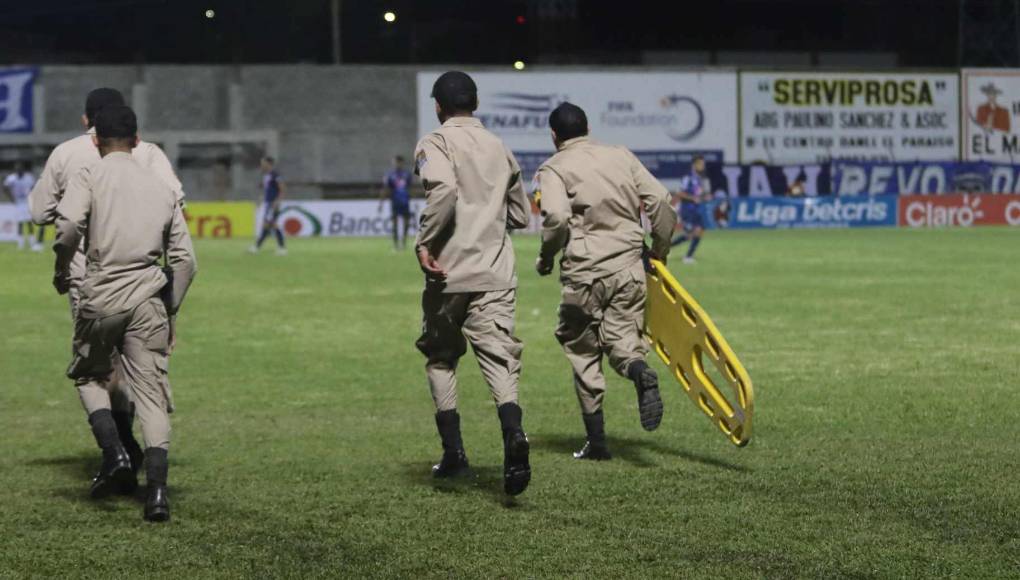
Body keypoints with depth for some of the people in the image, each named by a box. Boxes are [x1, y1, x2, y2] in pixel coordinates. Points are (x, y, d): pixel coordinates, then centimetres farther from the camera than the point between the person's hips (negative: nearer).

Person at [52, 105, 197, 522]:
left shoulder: (89, 177, 1)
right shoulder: (162, 188, 13)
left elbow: (69, 225, -19)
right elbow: (184, 260, 11)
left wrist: (61, 269, -1)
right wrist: (170, 312, 20)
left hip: (101, 299, -2)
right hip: (148, 300, 2)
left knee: (89, 377, 21)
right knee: (151, 392, 1)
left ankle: (114, 454, 1)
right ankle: (157, 490, -10)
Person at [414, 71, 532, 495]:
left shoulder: (435, 144, -1)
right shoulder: (499, 148, 17)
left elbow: (443, 189, -22)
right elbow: (520, 215, 21)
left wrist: (424, 243, -17)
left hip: (450, 271, -3)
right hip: (496, 275, 3)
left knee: (441, 357, 15)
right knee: (500, 359, -6)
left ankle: (453, 451, 13)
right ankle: (513, 435, -31)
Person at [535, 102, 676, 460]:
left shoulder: (554, 168, -1)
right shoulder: (621, 157, 12)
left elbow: (556, 218, -18)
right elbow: (660, 202, 6)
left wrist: (546, 258, -1)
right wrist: (659, 252, 17)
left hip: (584, 272, -3)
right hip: (630, 267, 3)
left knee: (583, 352, 9)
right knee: (623, 339, 9)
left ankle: (596, 440, 8)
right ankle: (640, 372, -28)